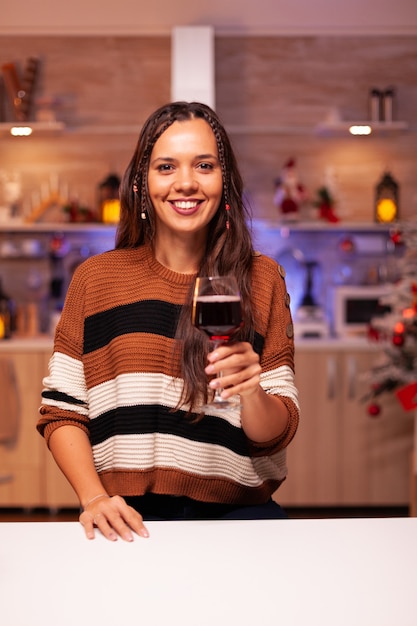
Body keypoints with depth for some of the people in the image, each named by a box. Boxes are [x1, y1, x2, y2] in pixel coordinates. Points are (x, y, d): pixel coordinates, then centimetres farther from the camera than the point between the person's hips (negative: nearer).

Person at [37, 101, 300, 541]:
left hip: (235, 509, 1)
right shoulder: (96, 278, 7)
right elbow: (61, 410, 5)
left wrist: (251, 394, -18)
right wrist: (93, 497, -11)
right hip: (131, 515, -1)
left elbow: (276, 435, 5)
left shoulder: (262, 279, 7)